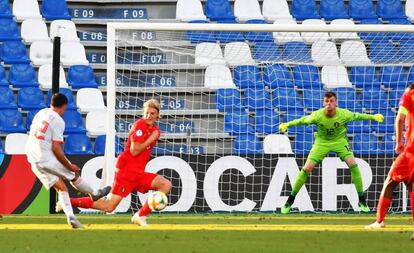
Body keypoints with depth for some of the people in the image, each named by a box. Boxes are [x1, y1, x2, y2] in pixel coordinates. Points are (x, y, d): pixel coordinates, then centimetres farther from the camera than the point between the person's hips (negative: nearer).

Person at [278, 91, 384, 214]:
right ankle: (290, 200, 6)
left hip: (339, 141, 0)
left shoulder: (343, 114, -22)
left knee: (353, 164, -17)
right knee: (306, 169, -10)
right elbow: (303, 120, -7)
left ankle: (362, 201, -2)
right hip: (322, 142, 0)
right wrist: (287, 125, -12)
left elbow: (357, 116, -4)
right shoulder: (317, 115, -23)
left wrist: (373, 117, -2)